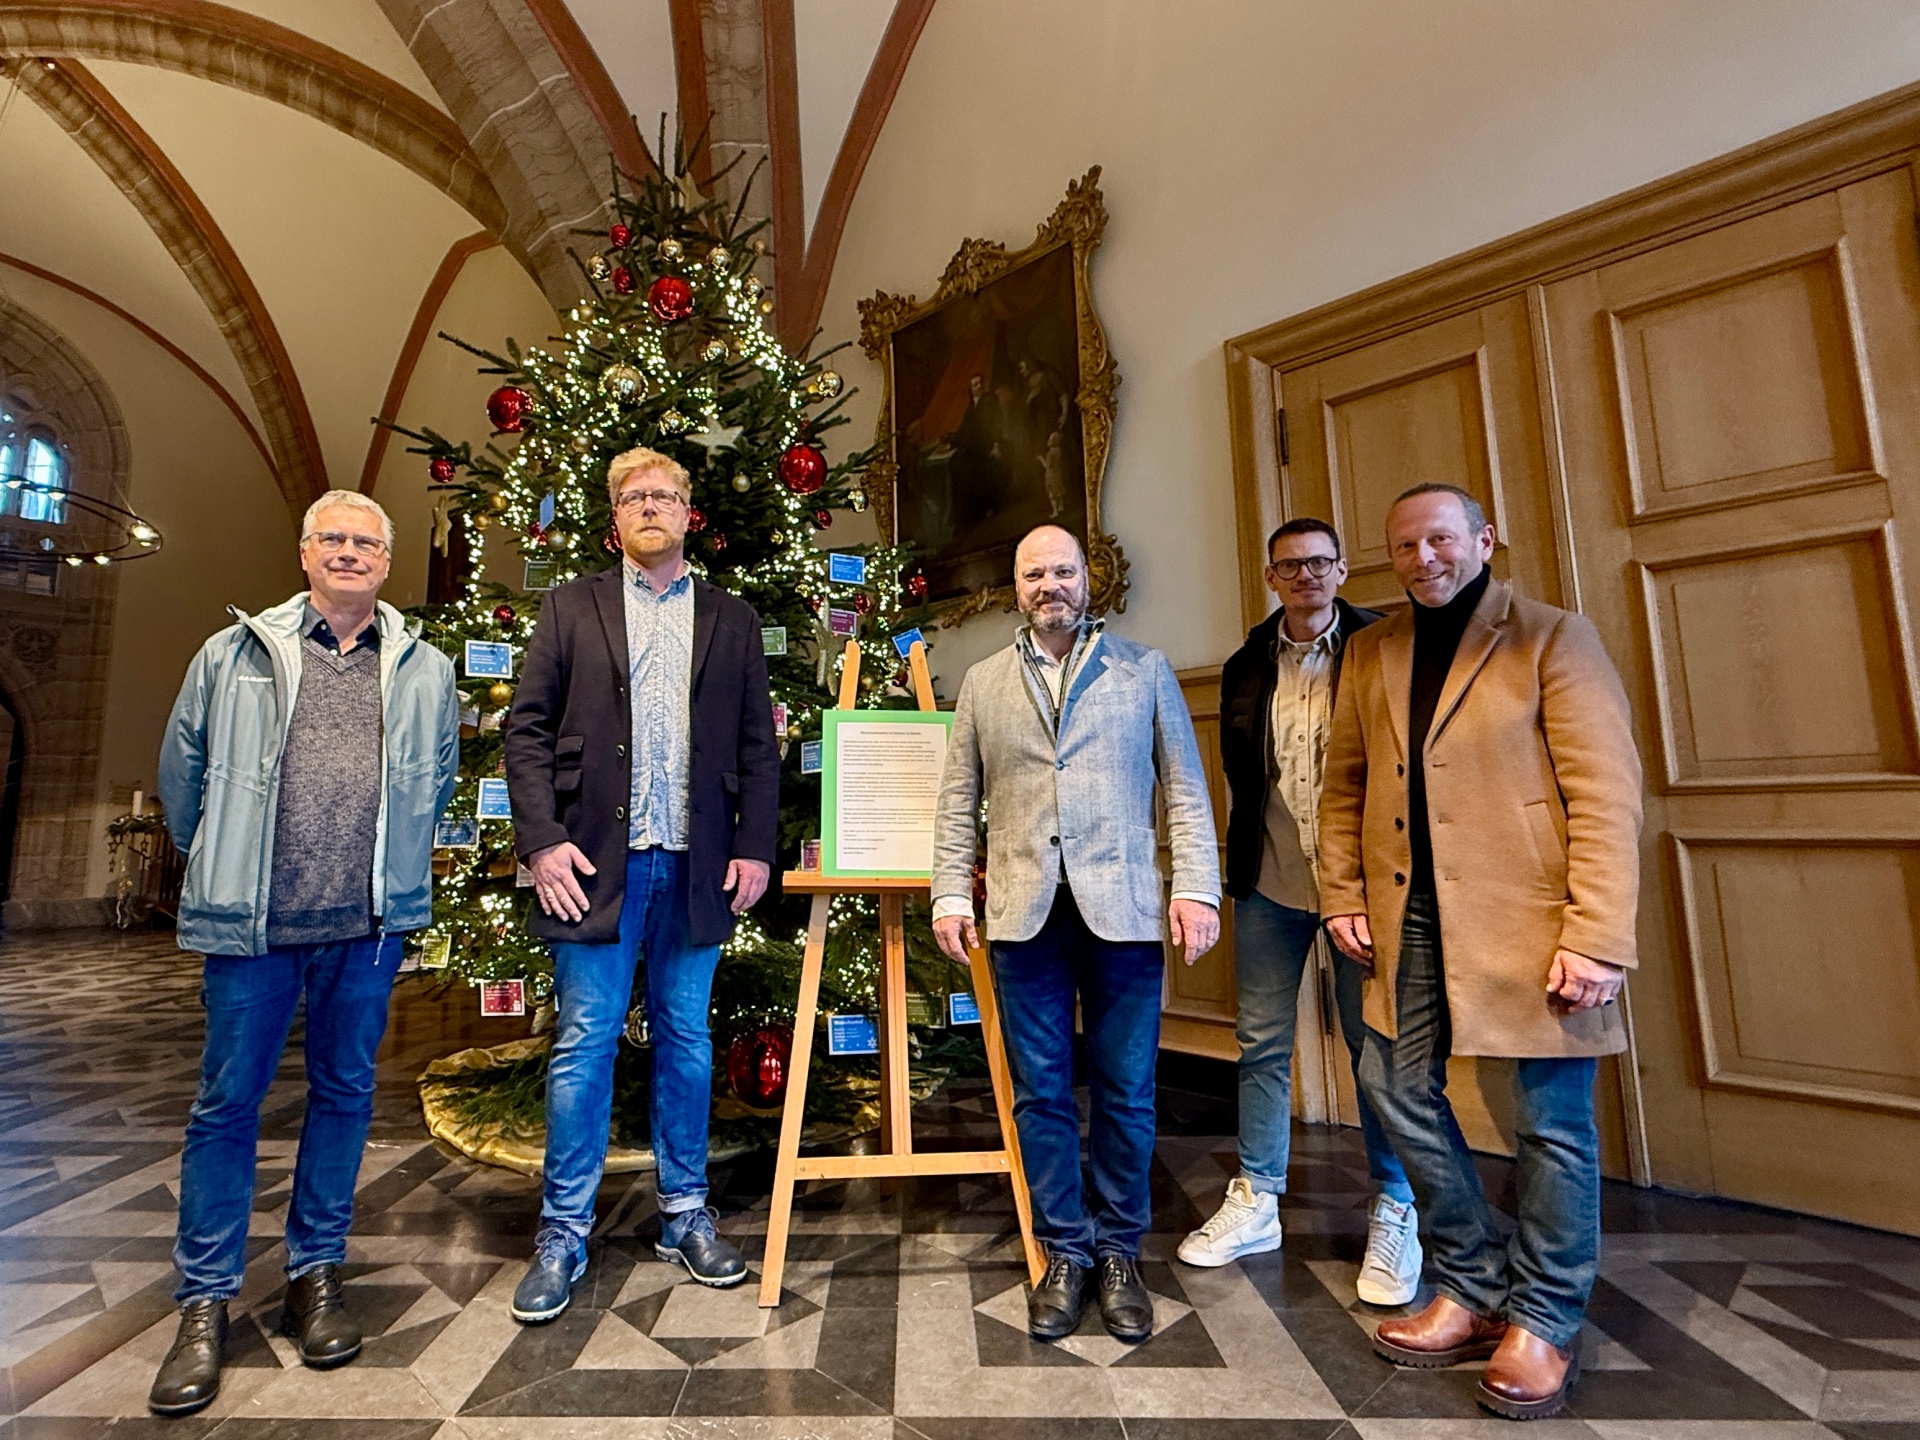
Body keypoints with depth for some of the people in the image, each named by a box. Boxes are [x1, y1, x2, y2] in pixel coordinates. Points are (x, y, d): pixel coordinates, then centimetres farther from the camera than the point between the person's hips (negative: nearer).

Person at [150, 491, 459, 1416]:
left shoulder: (426, 671, 7)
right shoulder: (234, 656, 5)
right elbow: (183, 771, 13)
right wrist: (223, 871, 15)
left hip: (369, 926, 1)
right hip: (252, 925, 0)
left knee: (344, 1095, 12)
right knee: (227, 1104, 8)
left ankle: (316, 1275, 29)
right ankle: (205, 1304, 25)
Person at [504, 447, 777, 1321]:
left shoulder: (732, 620, 11)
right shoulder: (570, 608, 9)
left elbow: (757, 746, 7)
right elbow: (527, 731, 3)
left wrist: (755, 846, -2)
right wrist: (542, 839, -8)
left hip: (696, 867, 1)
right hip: (596, 862, -1)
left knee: (686, 1040, 11)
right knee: (584, 1044, 5)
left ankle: (684, 1215, 28)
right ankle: (563, 1235, 23)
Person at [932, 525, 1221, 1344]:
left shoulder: (1145, 671, 8)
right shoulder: (983, 683, 12)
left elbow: (1186, 789, 5)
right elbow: (957, 802, 11)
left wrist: (1197, 887, -4)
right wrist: (950, 895, 3)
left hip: (1122, 909, -1)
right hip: (1024, 913, 1)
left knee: (1126, 1092, 9)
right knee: (1041, 1092, 10)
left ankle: (1119, 1253, 30)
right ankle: (1064, 1253, 29)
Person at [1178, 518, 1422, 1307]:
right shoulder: (1246, 667, 8)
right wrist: (1249, 850, 7)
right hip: (1271, 879, 3)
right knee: (1263, 1042, 11)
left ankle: (1393, 1214, 27)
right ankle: (1255, 1202, 27)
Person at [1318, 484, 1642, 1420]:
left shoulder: (1552, 640, -3)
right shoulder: (1370, 654, 11)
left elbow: (1605, 796, -10)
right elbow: (1345, 784, 12)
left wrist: (1595, 938, -16)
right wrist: (1343, 895, 4)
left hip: (1529, 918, -5)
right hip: (1412, 917, 5)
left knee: (1552, 1119, 6)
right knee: (1399, 1088, 11)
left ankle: (1542, 1324, 30)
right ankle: (1476, 1292, 33)